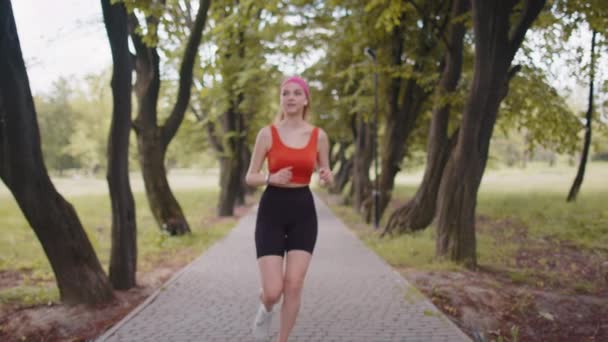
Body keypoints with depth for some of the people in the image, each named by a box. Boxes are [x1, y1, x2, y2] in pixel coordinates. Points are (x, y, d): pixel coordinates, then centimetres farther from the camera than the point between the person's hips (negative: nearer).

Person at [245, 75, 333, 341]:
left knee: (294, 287, -4)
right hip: (271, 211, -1)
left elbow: (326, 175, 12)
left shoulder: (319, 136, 2)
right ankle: (266, 308, 32)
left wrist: (327, 177, -11)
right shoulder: (267, 133, -3)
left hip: (303, 212, 2)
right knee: (273, 291, -7)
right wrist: (271, 178, -20)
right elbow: (250, 177, 1)